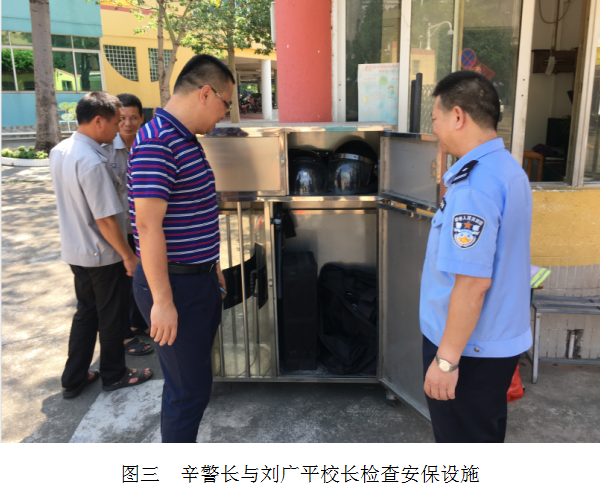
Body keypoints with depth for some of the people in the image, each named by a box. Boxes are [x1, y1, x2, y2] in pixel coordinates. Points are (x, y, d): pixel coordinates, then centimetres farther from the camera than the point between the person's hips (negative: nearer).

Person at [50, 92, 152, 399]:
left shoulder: (59, 151, 2)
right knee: (111, 317, 10)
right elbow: (105, 219, -25)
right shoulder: (91, 161, -26)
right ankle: (113, 375, 28)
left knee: (86, 312, 20)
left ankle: (73, 379, 29)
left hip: (74, 250, 8)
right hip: (102, 255, -8)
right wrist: (128, 256, -15)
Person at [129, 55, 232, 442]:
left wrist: (211, 264, 24)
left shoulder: (186, 140, 12)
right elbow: (148, 225, -24)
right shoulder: (156, 143, -20)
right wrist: (163, 300, -23)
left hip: (198, 278, 10)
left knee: (192, 378, 21)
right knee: (189, 388, 2)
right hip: (175, 285, -10)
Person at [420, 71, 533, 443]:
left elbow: (473, 282, -28)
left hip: (469, 347, -9)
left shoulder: (473, 186, -26)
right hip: (500, 340, 9)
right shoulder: (508, 169, 6)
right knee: (484, 434, 25)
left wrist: (446, 359, -23)